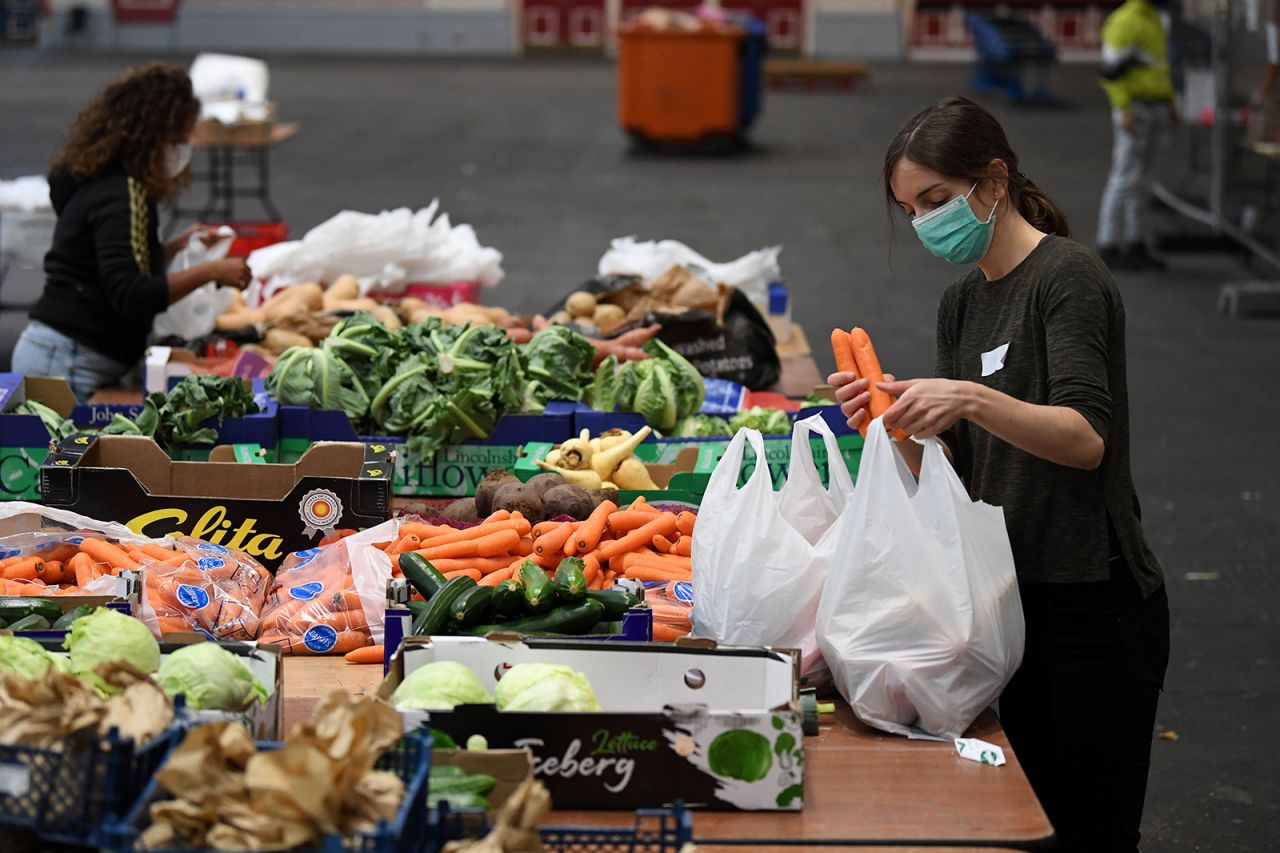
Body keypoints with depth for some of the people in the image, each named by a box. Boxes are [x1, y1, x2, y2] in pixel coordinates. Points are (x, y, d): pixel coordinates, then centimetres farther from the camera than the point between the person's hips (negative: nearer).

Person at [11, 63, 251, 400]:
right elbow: (130, 297, -25)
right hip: (69, 363, -10)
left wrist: (176, 245, 15)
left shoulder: (100, 182, 14)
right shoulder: (118, 197, -16)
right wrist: (209, 272, -24)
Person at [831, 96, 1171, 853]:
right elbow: (960, 475, 13)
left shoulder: (1068, 276, -11)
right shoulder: (963, 304, 13)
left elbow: (1085, 439, -21)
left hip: (1092, 607, -8)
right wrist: (901, 423, -5)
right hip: (1010, 599, 8)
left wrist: (972, 401, -33)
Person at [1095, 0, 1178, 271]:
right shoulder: (1123, 22, -16)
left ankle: (1135, 247, 15)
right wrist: (1124, 112, -24)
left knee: (1140, 180, 11)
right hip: (1133, 112, -9)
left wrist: (1170, 103, 18)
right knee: (1124, 179, -8)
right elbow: (1112, 71, -19)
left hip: (1152, 112, 9)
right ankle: (1108, 250, -4)